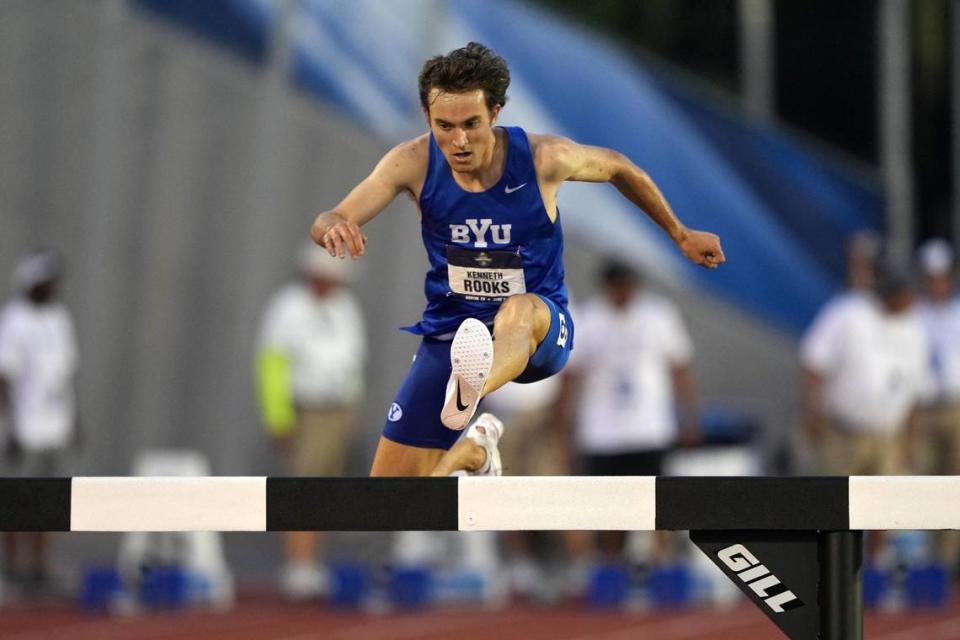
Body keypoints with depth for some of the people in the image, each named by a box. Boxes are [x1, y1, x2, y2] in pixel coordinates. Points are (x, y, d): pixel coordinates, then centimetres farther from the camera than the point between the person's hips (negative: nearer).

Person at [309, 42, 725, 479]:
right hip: (448, 334, 3)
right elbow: (326, 224, -17)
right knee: (391, 477, -1)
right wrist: (335, 229, -43)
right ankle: (472, 450, 34)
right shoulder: (415, 163, -12)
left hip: (541, 329, -3)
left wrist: (681, 235, 16)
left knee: (519, 311, -41)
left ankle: (467, 398, -75)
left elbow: (618, 168, 7)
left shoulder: (543, 159, -14)